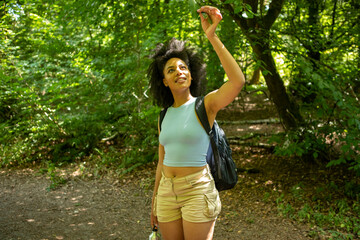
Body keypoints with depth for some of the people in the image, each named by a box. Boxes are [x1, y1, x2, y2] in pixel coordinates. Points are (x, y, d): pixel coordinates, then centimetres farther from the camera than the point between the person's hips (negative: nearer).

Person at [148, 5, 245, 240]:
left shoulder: (206, 105, -9)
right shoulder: (165, 117, 7)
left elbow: (238, 81, -28)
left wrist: (212, 36, -28)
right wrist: (155, 203, 17)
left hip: (197, 191, -5)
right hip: (167, 192, 6)